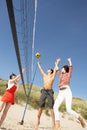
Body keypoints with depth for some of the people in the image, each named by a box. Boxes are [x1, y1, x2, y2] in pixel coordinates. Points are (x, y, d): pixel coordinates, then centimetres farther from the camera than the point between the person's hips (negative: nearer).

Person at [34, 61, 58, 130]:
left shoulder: (52, 76, 13)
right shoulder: (44, 75, 21)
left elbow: (55, 69, 15)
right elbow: (41, 69, 33)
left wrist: (56, 63, 28)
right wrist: (39, 64, 45)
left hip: (50, 92, -3)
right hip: (44, 91, 3)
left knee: (52, 107, -8)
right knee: (41, 106, -1)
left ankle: (53, 122, -6)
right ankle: (38, 120, 8)